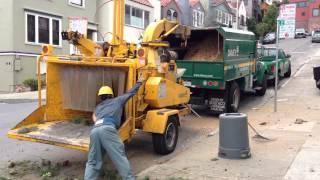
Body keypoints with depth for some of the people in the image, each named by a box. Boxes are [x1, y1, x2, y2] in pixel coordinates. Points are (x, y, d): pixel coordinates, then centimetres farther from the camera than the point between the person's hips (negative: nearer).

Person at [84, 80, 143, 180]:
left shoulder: (98, 106, 37)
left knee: (92, 162, 13)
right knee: (120, 157, -1)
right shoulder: (117, 100, 27)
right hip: (107, 129, -4)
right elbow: (131, 92, 37)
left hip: (94, 130, 5)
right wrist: (139, 83, 52)